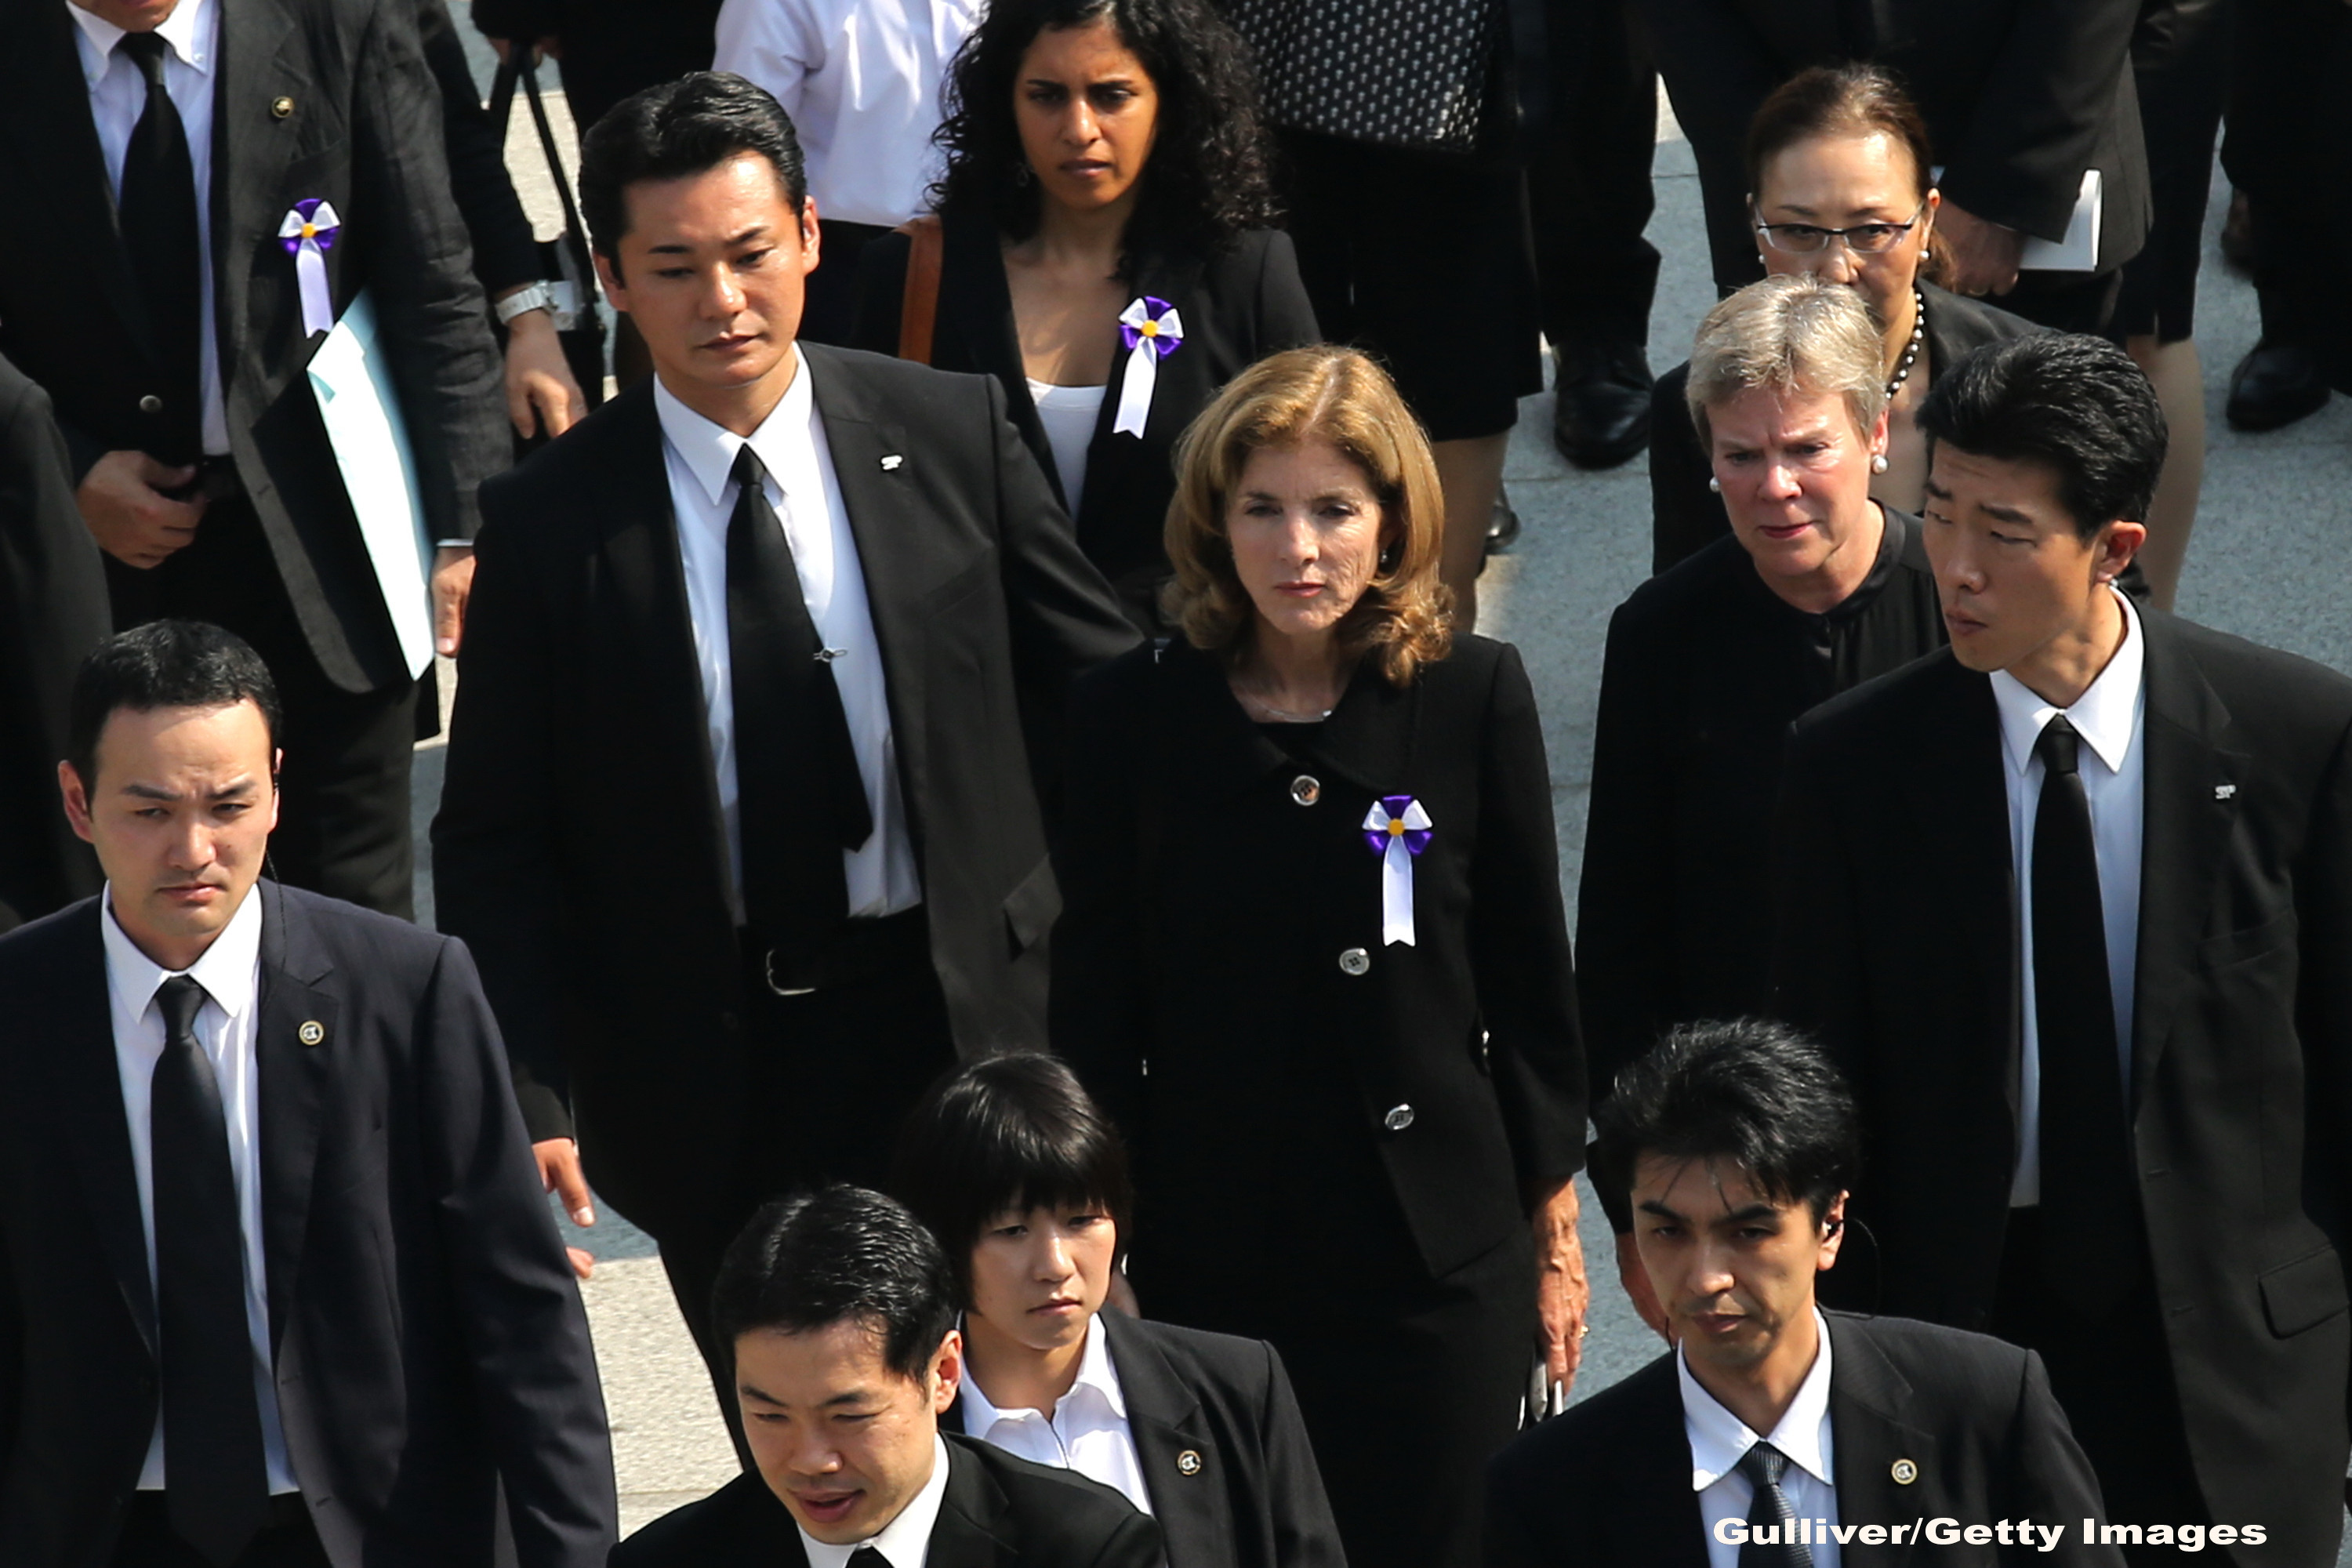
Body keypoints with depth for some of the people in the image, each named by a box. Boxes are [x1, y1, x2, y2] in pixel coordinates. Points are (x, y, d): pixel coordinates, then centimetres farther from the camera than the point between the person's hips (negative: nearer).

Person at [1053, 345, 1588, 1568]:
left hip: (1440, 1250, 0)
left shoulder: (1474, 695, -4)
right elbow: (1094, 1008, 1)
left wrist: (1553, 1228, 5)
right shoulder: (1131, 717, -4)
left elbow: (1531, 979, 2)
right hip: (1205, 1254, 0)